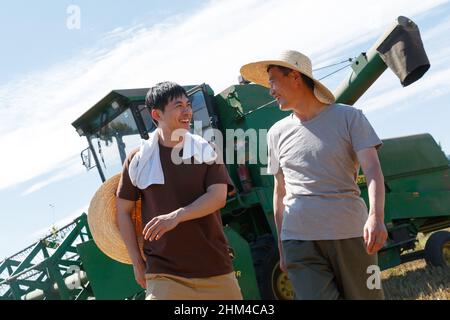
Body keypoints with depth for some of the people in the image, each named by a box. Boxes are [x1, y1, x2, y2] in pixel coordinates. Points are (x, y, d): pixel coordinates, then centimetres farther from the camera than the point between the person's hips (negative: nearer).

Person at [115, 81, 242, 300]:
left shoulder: (206, 151, 5)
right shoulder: (138, 159, 3)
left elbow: (218, 197, -7)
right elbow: (123, 211, 9)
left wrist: (176, 216, -22)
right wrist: (137, 263, 5)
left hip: (216, 269, 2)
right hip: (163, 272, -1)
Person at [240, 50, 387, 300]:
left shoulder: (348, 117, 2)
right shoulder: (277, 133, 12)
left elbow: (372, 170, -7)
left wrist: (376, 217, -24)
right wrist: (282, 248, 17)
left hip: (351, 235, -2)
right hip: (299, 241, 2)